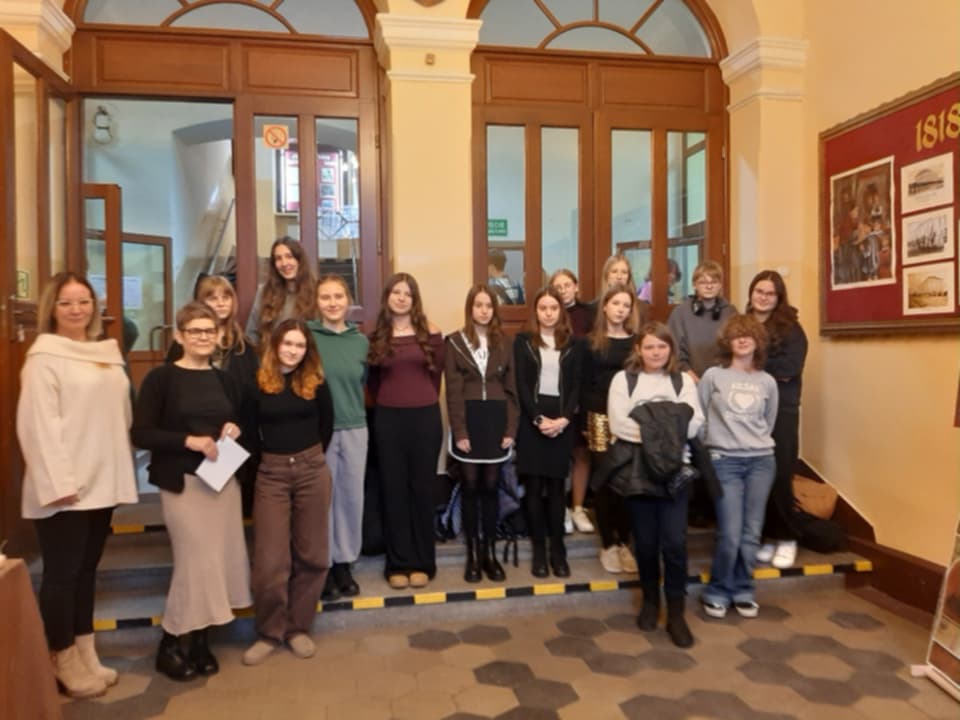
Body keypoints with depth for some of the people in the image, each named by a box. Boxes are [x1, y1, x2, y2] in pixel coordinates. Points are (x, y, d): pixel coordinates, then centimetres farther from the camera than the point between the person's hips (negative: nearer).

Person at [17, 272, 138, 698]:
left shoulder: (108, 353, 12)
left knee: (87, 569, 15)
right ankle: (64, 663, 17)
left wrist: (121, 473, 13)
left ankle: (86, 655, 26)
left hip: (102, 482, 7)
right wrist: (57, 483, -20)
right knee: (62, 573, 3)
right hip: (65, 488, -7)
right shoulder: (44, 358, -8)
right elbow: (38, 425, -15)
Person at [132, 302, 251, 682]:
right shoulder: (161, 378, -6)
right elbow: (141, 433, -11)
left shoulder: (224, 379, 11)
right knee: (197, 561, -5)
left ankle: (200, 640, 25)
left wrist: (235, 429, -1)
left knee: (219, 560, 8)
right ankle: (169, 644, 17)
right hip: (183, 482, -5)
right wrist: (189, 440, -21)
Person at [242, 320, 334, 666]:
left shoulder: (315, 382, 0)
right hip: (271, 473, -2)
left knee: (311, 554, 8)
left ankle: (298, 627, 25)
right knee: (269, 560, -1)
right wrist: (260, 457, 4)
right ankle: (269, 632, 19)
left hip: (312, 471, 2)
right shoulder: (257, 383, -6)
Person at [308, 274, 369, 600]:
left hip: (354, 429, 3)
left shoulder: (361, 341, 5)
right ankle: (324, 566, 20)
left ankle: (344, 563, 25)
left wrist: (350, 406, 9)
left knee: (352, 497, 9)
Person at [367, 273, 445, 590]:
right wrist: (389, 403, 7)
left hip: (426, 418, -1)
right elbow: (373, 380, 11)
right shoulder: (376, 336, 3)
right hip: (389, 421, 1)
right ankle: (398, 564, 17)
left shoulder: (430, 333, 0)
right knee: (394, 491, 6)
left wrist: (422, 402, 10)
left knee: (422, 489, 7)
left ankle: (422, 563, 18)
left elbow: (436, 373, 8)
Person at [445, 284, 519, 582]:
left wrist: (511, 429, -2)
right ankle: (472, 553, 14)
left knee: (490, 487, 7)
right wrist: (459, 431, -11)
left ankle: (490, 552, 17)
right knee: (470, 487, 4)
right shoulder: (455, 342, 1)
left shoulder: (503, 343, 9)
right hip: (469, 420, -2)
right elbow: (453, 391, -5)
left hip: (496, 419, 2)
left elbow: (511, 389, 6)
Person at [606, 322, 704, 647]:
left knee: (674, 542, -3)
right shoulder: (623, 379, 2)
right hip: (637, 471, -1)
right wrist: (664, 432, -13)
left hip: (675, 471, 1)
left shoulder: (683, 380, 9)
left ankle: (676, 613, 13)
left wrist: (657, 431, -16)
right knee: (645, 542, 9)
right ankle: (650, 601, 31)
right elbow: (618, 424, -11)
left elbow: (694, 424, -4)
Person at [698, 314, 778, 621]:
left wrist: (758, 443, 11)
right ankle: (717, 592, 13)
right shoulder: (713, 376, 0)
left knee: (751, 533, 5)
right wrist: (711, 445, 5)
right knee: (730, 534, -6)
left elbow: (768, 423, 18)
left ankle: (743, 591, 22)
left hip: (762, 460, 3)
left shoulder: (767, 382, 9)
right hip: (724, 461, -3)